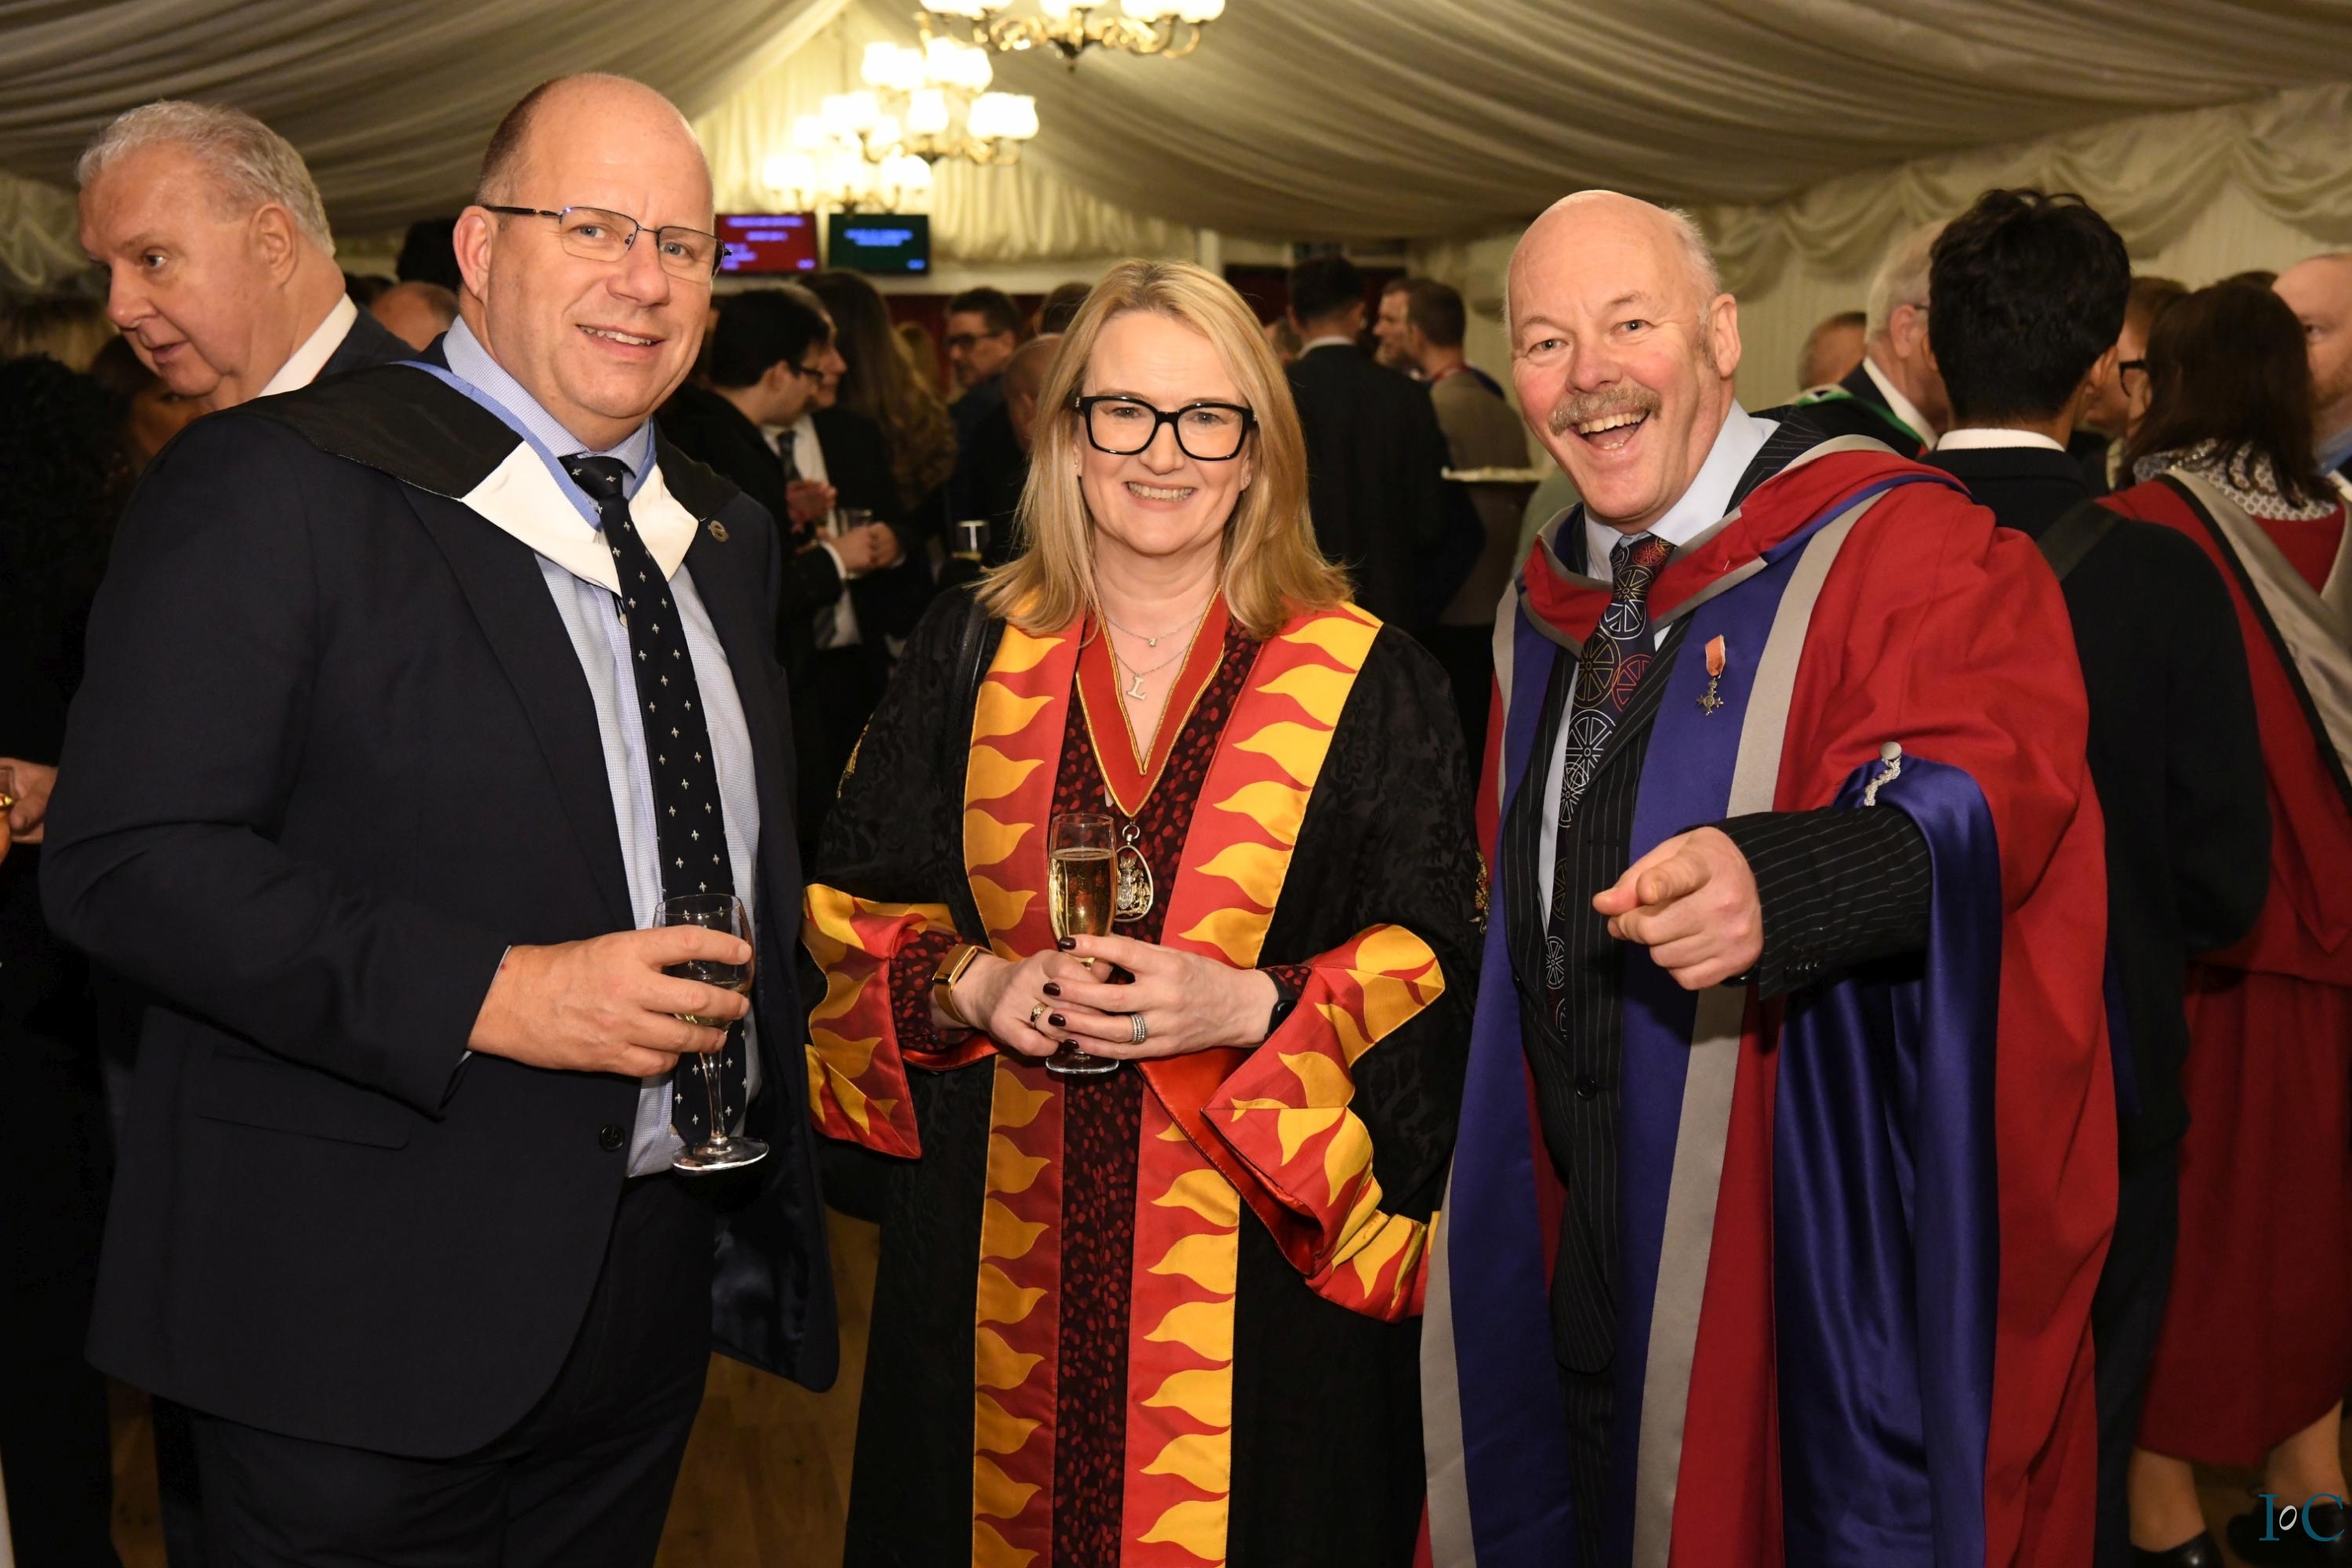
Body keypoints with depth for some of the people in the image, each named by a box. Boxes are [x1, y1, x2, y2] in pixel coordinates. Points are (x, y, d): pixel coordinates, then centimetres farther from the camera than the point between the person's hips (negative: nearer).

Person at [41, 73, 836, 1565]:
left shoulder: (725, 532, 11)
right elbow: (124, 857, -17)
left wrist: (765, 1101, 9)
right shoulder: (275, 486, -10)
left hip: (658, 1270, 6)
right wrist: (489, 995, -24)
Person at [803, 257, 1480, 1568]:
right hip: (1001, 1251, 2)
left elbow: (1441, 957, -5)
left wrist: (1254, 1007, -20)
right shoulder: (969, 654, 3)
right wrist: (973, 985, -13)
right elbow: (851, 906, 6)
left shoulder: (1371, 684, -3)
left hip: (1260, 1251, -2)